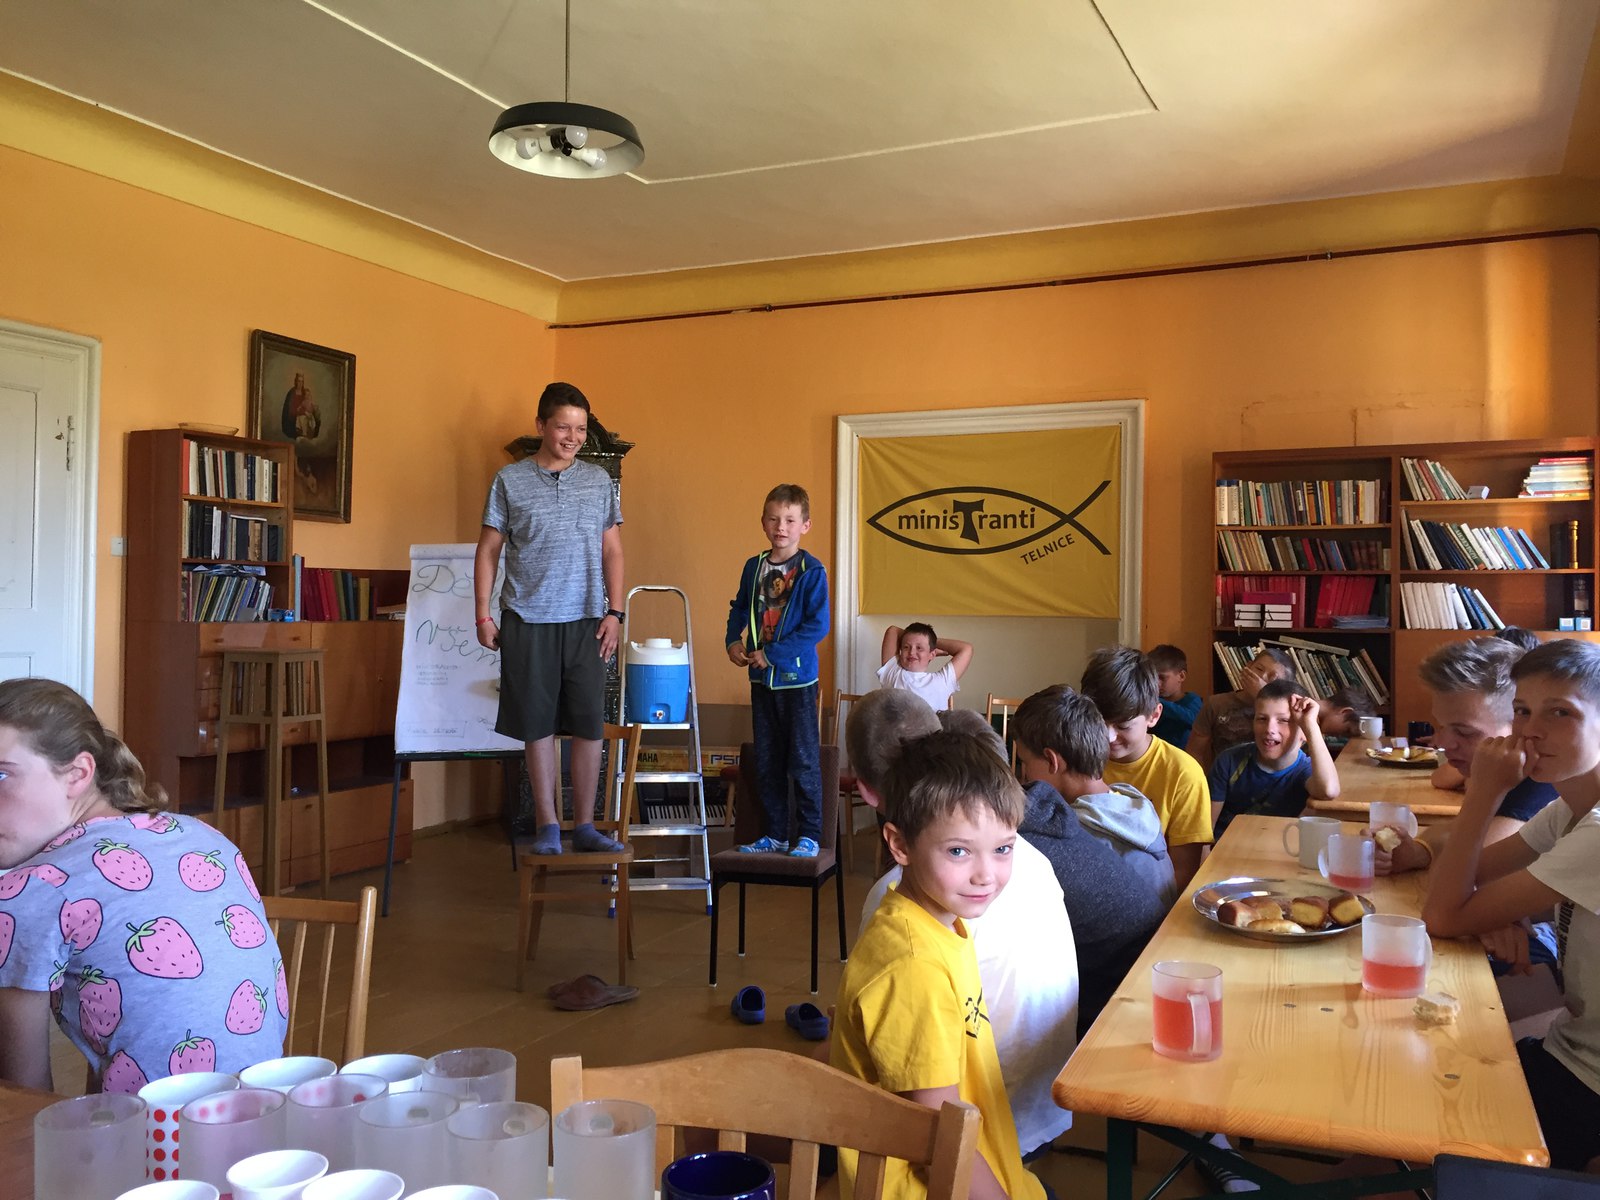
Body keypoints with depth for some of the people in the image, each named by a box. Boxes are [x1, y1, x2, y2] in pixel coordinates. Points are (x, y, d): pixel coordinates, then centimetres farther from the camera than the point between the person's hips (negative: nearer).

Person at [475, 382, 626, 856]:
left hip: (585, 621, 1)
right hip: (527, 620, -1)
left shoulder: (599, 480, 9)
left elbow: (611, 551, 10)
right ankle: (548, 826, 13)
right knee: (538, 726, 4)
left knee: (589, 725, 1)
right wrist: (483, 614, -2)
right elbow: (488, 550, 5)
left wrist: (614, 611, 1)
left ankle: (584, 826, 12)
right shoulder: (510, 480, 4)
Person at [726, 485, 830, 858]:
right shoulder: (753, 567, 6)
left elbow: (818, 626, -17)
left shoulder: (812, 571, -11)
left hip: (798, 677, -6)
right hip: (762, 678, 6)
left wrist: (771, 654, -18)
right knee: (767, 762, 12)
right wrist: (733, 642, 1)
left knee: (804, 761, 0)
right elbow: (740, 609, 19)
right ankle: (775, 834, 23)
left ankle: (809, 835, 12)